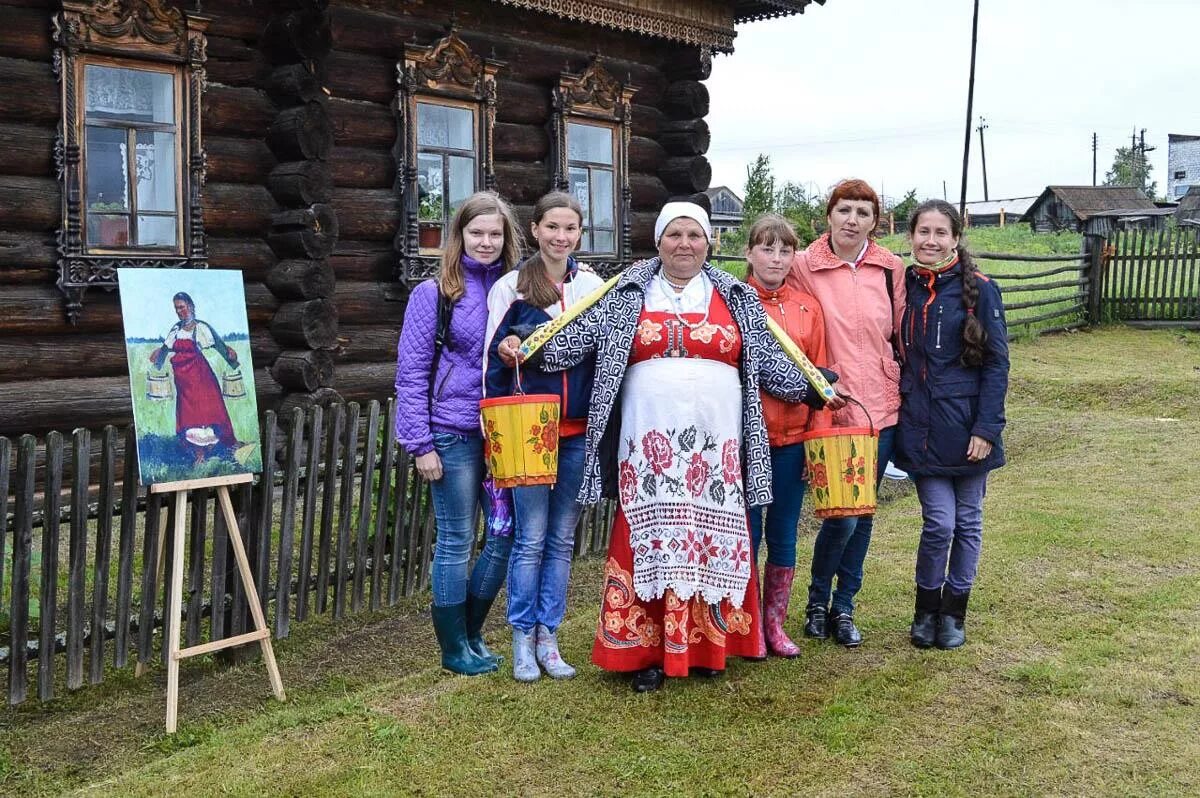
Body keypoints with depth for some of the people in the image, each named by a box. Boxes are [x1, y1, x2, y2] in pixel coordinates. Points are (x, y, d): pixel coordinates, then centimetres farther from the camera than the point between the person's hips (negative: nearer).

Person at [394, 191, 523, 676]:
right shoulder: (434, 294, -4)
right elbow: (411, 372, -6)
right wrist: (421, 445, -10)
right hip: (454, 435, -4)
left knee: (506, 535, 7)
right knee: (456, 541, 4)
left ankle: (472, 631, 27)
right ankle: (454, 648, 19)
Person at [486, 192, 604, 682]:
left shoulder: (594, 286, 8)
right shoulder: (511, 286, -1)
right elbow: (493, 356, -1)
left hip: (578, 430, 3)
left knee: (562, 538, 9)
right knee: (531, 538, 0)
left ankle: (548, 637, 19)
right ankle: (523, 640, 13)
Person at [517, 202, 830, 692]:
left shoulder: (736, 298, 11)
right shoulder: (628, 295, 7)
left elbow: (767, 360, 15)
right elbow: (577, 335, 1)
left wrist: (814, 389, 12)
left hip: (714, 442, 1)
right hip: (649, 442, -1)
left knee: (711, 536, 4)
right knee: (648, 537, -1)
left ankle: (706, 644, 17)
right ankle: (645, 650, 7)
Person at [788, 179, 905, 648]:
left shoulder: (889, 268, 4)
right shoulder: (804, 266, -5)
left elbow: (901, 334, 12)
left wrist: (904, 390, 10)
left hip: (881, 407, 4)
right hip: (831, 409, -4)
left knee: (863, 512, 11)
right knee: (843, 514, -7)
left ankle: (844, 606, 26)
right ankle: (817, 602, 17)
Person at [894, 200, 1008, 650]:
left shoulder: (979, 290, -4)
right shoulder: (902, 288, 4)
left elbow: (996, 363, -6)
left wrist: (987, 428, -13)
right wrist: (895, 419, 2)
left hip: (968, 429, -1)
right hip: (922, 429, 1)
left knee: (967, 522, 9)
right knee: (939, 523, -3)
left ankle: (954, 611, 26)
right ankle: (926, 608, 19)